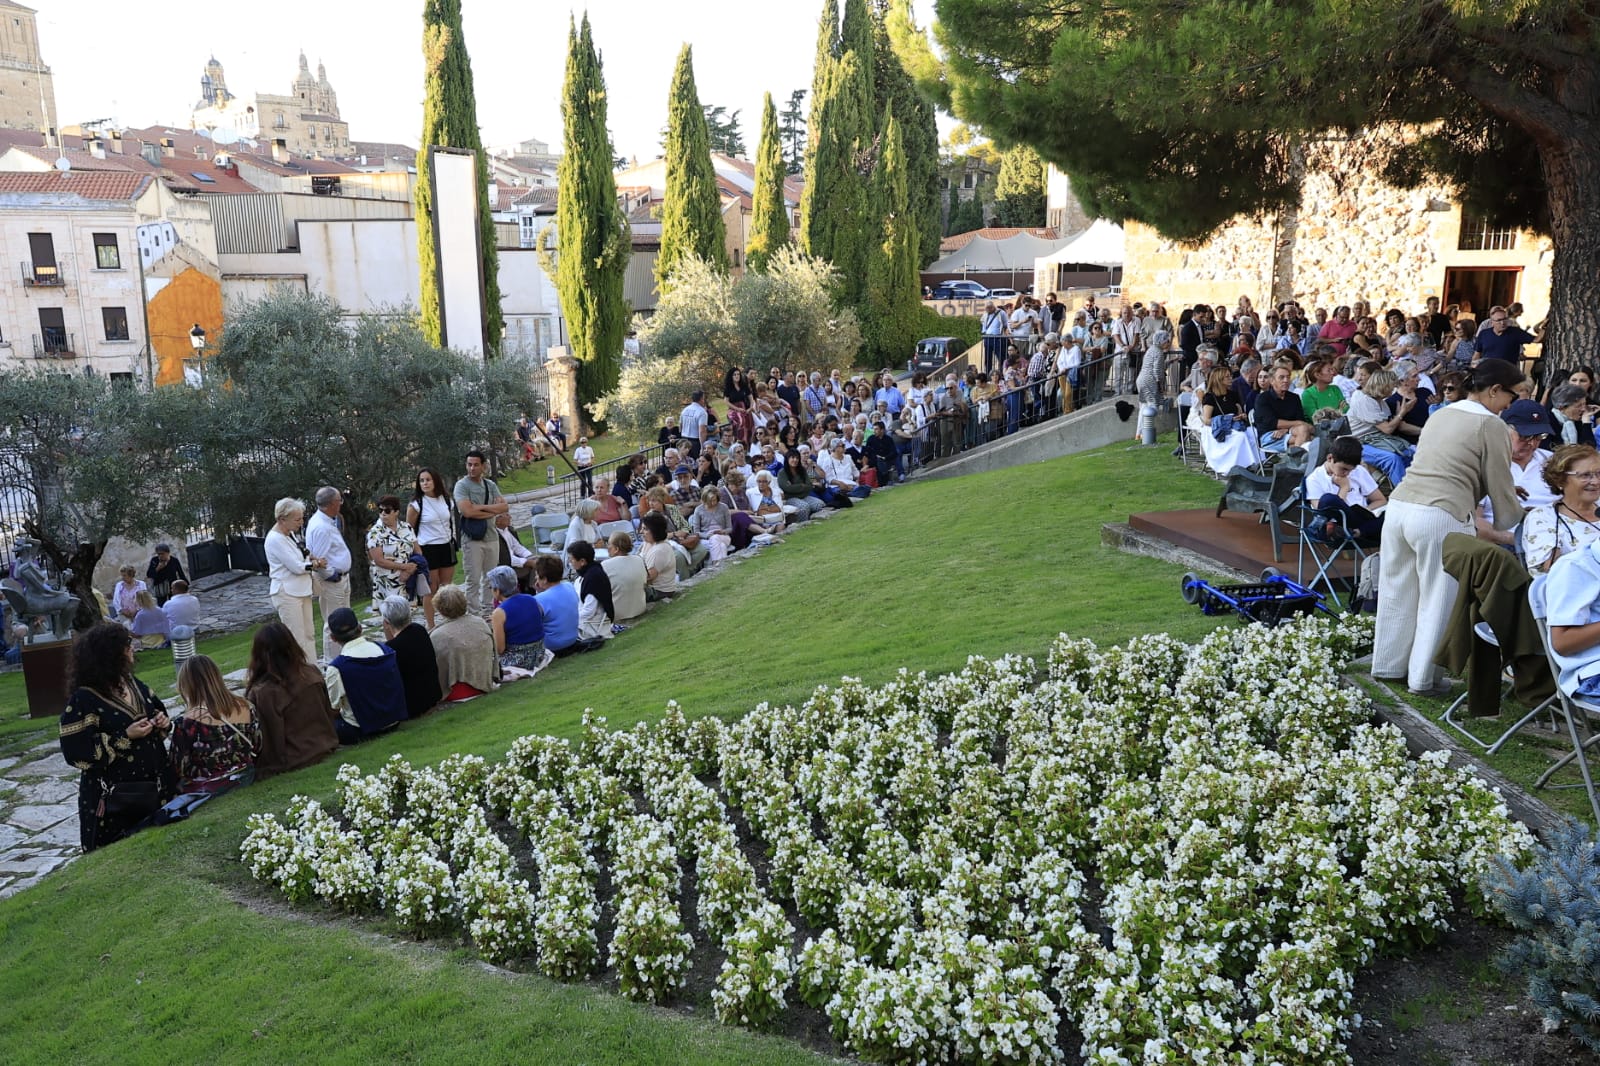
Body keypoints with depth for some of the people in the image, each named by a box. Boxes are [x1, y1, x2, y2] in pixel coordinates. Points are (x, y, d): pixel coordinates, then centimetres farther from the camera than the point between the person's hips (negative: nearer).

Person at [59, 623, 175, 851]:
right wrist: (125, 737, -23)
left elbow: (157, 710, 20)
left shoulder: (132, 683, 5)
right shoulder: (83, 700, -17)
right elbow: (76, 753, -20)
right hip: (114, 800, -7)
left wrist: (162, 721, -3)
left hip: (155, 788, 7)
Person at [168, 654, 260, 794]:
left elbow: (179, 771, -11)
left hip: (205, 791, -5)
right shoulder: (246, 707, -6)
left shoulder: (187, 723, -19)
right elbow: (257, 750, 4)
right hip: (245, 782, 5)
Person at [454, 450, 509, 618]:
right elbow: (467, 510, -19)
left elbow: (504, 506, 0)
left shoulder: (490, 485, 12)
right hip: (472, 539, -6)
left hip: (491, 537, 6)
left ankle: (487, 609, 24)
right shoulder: (462, 485, -5)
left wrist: (481, 507, -13)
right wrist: (492, 511, -7)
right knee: (474, 579, -3)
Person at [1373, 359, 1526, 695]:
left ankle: (1388, 665, 28)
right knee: (1438, 600, 5)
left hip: (1399, 504, 7)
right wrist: (1511, 519, 22)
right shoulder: (1491, 425, -2)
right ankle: (1422, 677, 12)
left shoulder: (1440, 414, 19)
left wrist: (1504, 492, 40)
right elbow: (1501, 488, 3)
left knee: (1398, 591, 17)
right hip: (1440, 516, -7)